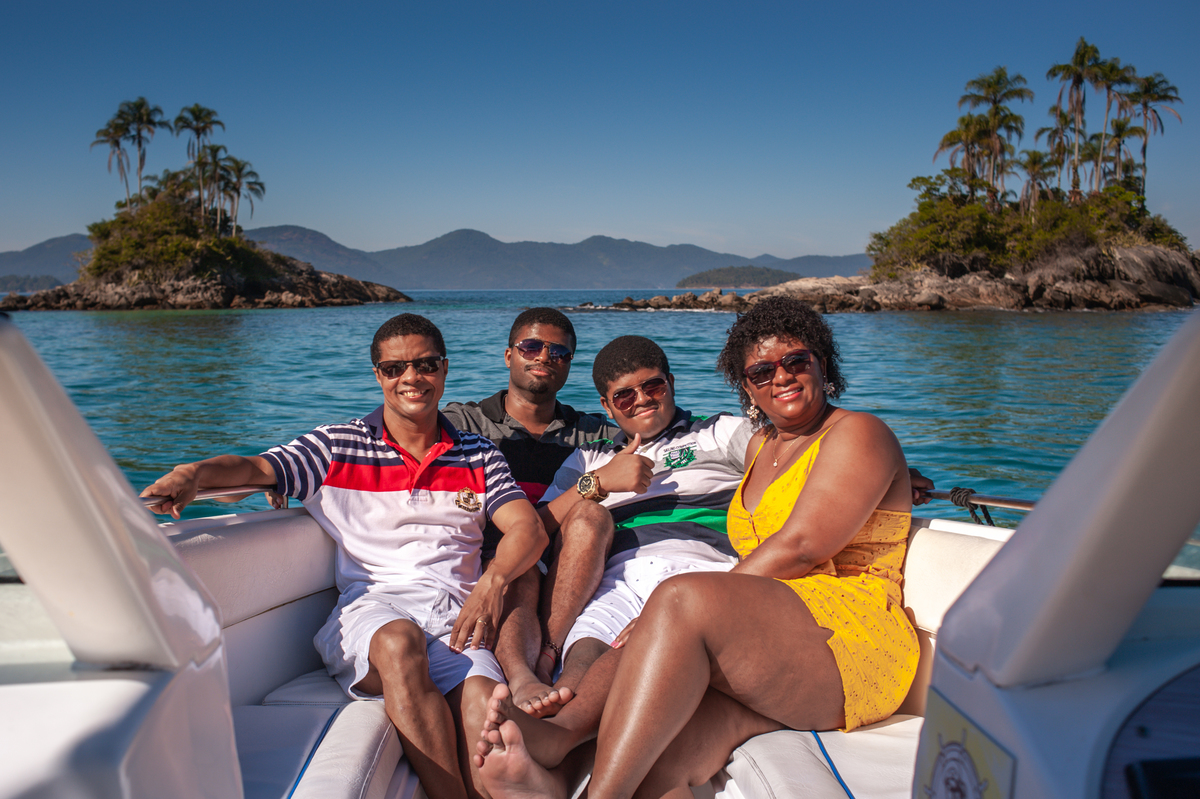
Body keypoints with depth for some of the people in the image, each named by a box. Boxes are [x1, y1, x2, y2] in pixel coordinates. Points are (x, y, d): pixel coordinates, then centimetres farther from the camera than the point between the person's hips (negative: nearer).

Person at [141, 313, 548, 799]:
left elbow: (528, 529, 7)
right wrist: (195, 474, -22)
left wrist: (493, 580, -15)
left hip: (455, 615, 1)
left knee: (481, 705, -33)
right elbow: (256, 468, 2)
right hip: (369, 608, -1)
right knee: (400, 642, -38)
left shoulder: (478, 456, 19)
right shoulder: (338, 446, 16)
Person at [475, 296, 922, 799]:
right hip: (767, 661, 6)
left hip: (849, 634, -6)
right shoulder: (760, 446, 27)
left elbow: (800, 546, -11)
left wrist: (679, 613, -14)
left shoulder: (857, 434, 2)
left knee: (680, 599, -33)